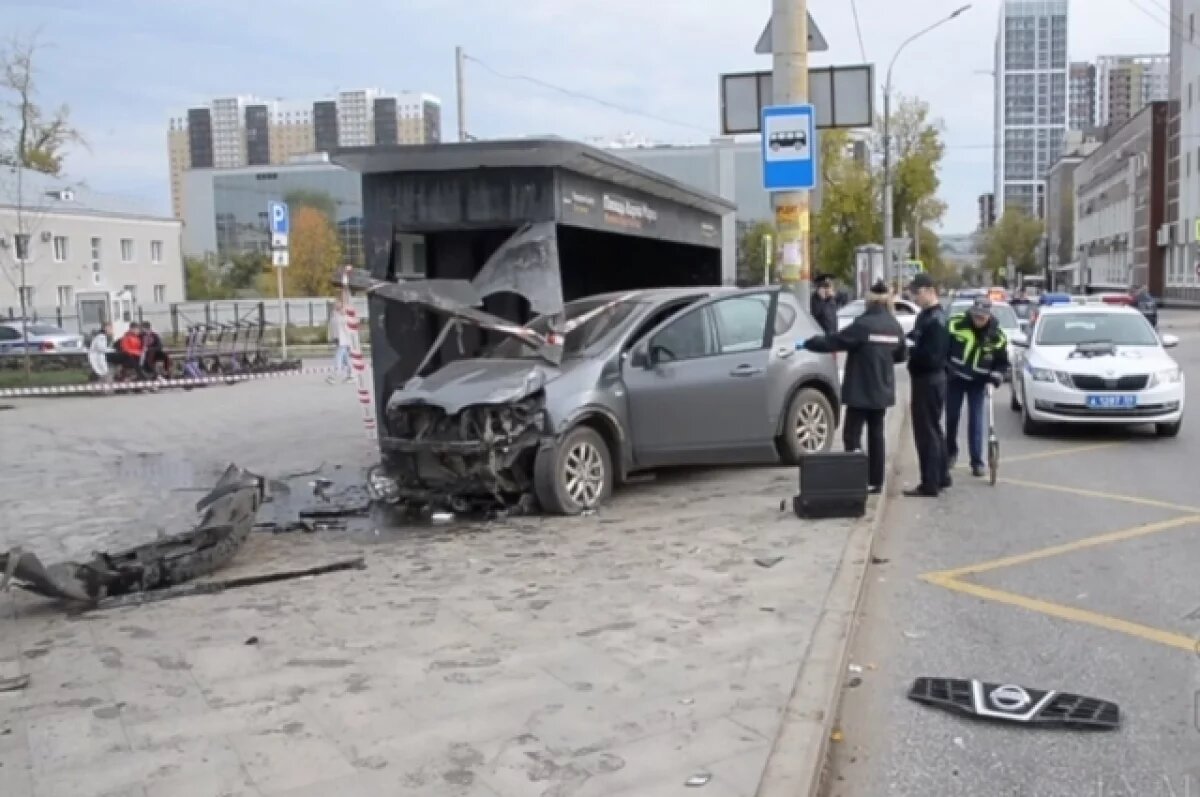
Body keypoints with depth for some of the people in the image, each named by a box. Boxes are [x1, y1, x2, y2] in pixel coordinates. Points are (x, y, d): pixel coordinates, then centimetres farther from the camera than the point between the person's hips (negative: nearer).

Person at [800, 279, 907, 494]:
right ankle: (875, 482, 17)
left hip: (861, 391, -7)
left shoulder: (863, 324, -17)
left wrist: (808, 343, -4)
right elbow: (902, 354, 15)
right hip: (882, 390, 7)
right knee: (876, 435, 13)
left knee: (851, 435, -2)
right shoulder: (894, 326, 4)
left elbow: (834, 341, -15)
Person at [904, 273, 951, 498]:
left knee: (926, 431, -6)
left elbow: (931, 356, -25)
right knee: (933, 429, 18)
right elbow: (919, 341, 19)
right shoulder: (926, 315, 11)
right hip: (928, 379, 10)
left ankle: (930, 485, -1)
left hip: (929, 380, -10)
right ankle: (941, 476, 29)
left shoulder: (936, 320, -19)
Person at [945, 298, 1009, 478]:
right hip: (955, 377, 0)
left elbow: (1002, 362, 1)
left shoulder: (997, 336, -11)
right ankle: (951, 452, 28)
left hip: (978, 382, 0)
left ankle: (977, 461, 0)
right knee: (951, 417, 7)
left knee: (976, 420, -4)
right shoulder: (956, 324, -17)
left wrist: (998, 374, -17)